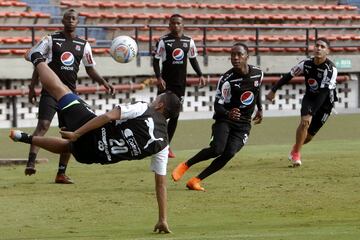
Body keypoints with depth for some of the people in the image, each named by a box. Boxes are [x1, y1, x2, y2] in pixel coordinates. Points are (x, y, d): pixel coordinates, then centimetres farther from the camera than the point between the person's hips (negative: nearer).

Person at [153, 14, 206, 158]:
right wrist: (159, 78, -18)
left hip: (180, 83, 4)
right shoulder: (163, 41, -7)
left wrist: (200, 75, 5)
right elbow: (156, 60, -6)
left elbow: (193, 59, 16)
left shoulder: (189, 42, 5)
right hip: (166, 82, -4)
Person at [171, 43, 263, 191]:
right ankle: (185, 165, 0)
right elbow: (218, 105, -18)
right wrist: (228, 114, -37)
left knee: (229, 153, -16)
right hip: (224, 119, -4)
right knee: (217, 149, -25)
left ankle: (196, 181, -7)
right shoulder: (226, 79, -17)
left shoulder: (258, 73, -2)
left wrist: (260, 109, 23)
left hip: (243, 124, 4)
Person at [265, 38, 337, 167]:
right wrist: (273, 90, 8)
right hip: (309, 97, 2)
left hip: (324, 103, -2)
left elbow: (323, 94, -32)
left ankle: (296, 149, 33)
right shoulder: (307, 63, -12)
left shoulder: (331, 69, -27)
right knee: (305, 121, -25)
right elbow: (289, 76, 4)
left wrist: (311, 112, -38)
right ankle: (296, 153, -7)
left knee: (308, 136, 0)